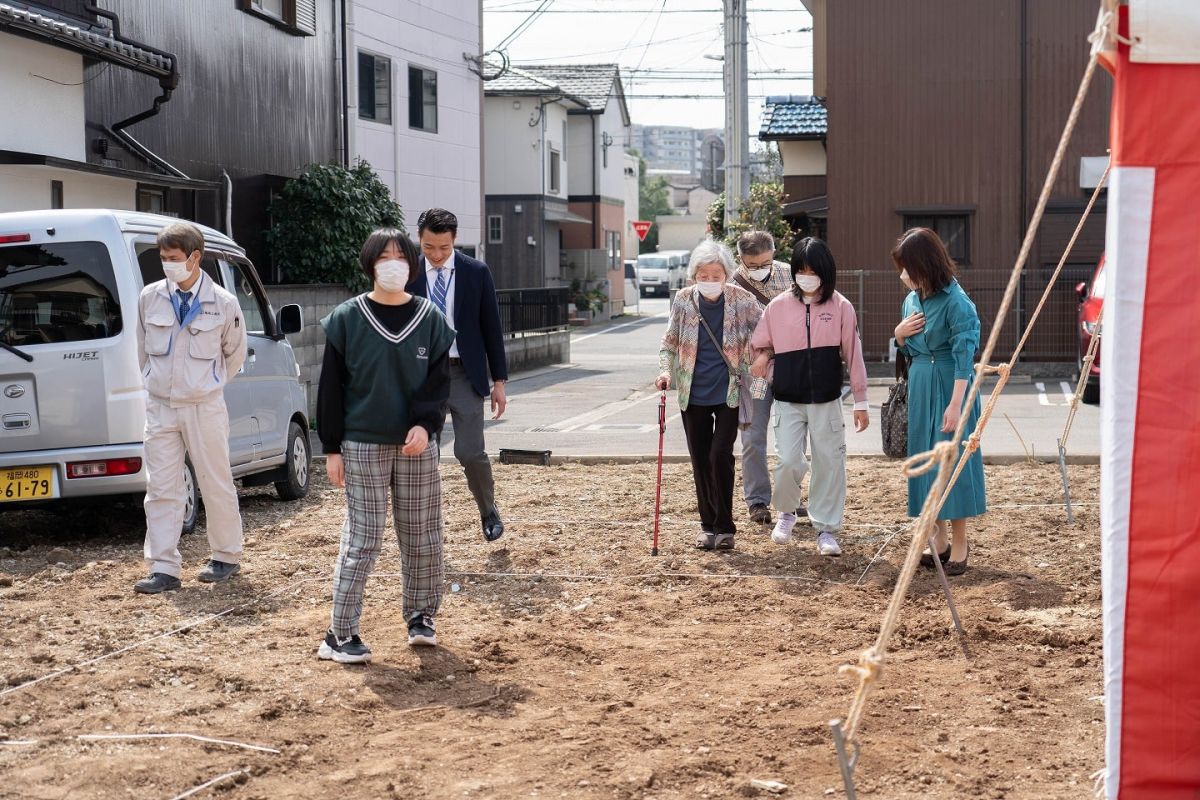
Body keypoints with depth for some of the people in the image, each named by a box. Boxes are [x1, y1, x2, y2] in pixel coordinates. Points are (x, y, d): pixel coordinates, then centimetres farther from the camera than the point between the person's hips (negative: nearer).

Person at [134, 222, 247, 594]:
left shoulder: (223, 303, -6)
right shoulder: (150, 298, 0)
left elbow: (235, 353, 9)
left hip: (204, 408, -2)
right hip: (160, 407, 2)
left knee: (217, 485, 6)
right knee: (161, 489, -1)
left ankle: (226, 557, 22)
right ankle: (164, 569, 2)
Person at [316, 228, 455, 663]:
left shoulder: (430, 319, 4)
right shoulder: (347, 319, -1)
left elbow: (440, 381, 3)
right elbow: (331, 387, 0)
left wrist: (425, 425, -14)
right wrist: (332, 448, -3)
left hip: (417, 445, 3)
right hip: (363, 447, -2)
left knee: (422, 536, 8)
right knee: (362, 540, -4)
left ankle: (421, 615, 26)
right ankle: (340, 634, 1)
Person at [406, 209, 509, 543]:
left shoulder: (476, 272, -2)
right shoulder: (406, 275, 0)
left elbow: (491, 328, 3)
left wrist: (499, 381, 2)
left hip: (464, 374, -1)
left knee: (471, 452, -7)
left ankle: (489, 512, 19)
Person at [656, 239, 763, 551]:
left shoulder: (741, 300, -8)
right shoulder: (683, 300, -3)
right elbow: (669, 342, 5)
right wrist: (666, 371, -11)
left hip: (728, 393, -3)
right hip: (693, 394, 3)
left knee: (720, 455, -11)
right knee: (700, 460, 8)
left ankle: (724, 527, 1)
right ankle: (708, 525, 21)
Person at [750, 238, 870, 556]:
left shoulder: (841, 307, -2)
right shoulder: (778, 306, 1)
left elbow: (853, 354, 1)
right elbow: (761, 344, 14)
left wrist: (860, 402, 1)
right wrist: (763, 356, -7)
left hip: (826, 401, 0)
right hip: (788, 401, 1)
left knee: (829, 464, 2)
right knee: (788, 461, -8)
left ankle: (826, 529, 14)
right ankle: (787, 512, 20)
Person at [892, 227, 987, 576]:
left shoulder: (956, 302, -16)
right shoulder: (911, 300, 8)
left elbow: (964, 357, -19)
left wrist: (956, 404, -23)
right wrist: (900, 334, -2)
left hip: (949, 387, -8)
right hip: (920, 387, 8)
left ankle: (959, 543, 6)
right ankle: (940, 541, 20)